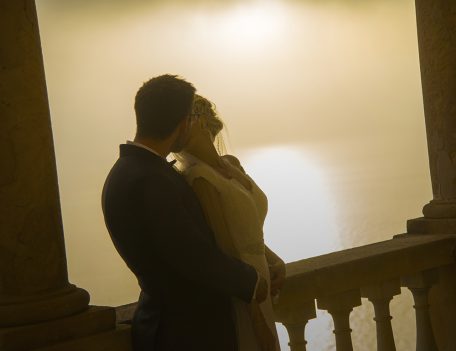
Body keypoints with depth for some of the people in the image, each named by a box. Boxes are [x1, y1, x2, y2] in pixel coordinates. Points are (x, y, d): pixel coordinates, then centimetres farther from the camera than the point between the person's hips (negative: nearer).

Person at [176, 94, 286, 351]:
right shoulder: (199, 179, -20)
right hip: (232, 301, -8)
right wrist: (260, 319, -16)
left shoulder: (232, 164, 4)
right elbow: (229, 252, -20)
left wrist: (275, 264, -6)